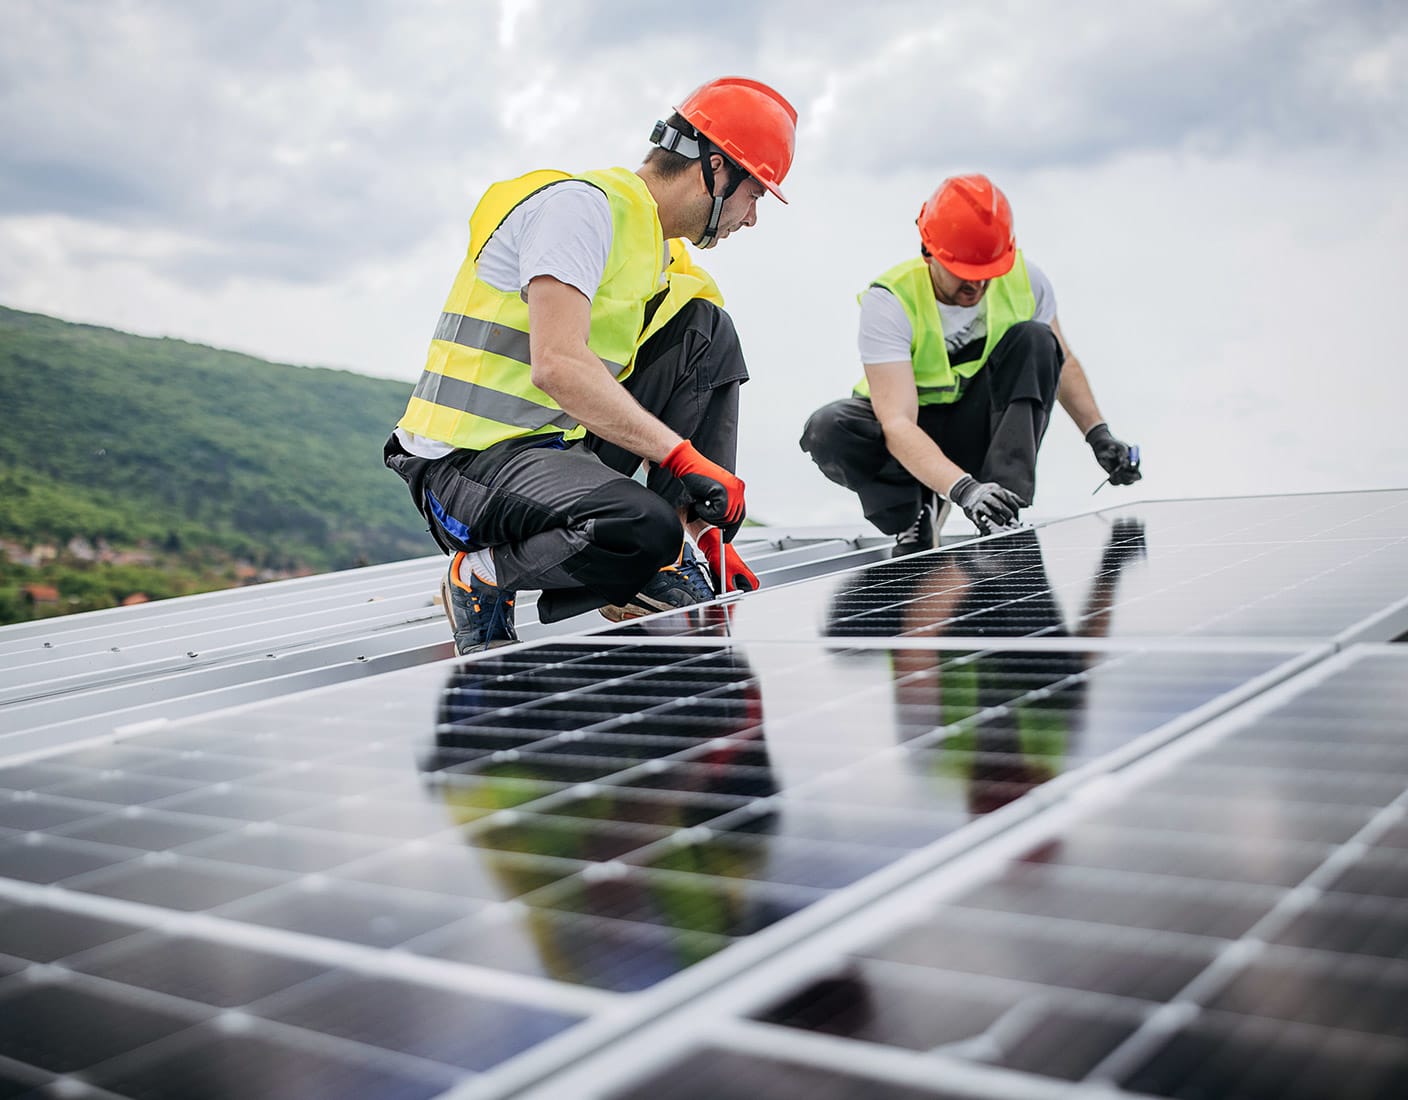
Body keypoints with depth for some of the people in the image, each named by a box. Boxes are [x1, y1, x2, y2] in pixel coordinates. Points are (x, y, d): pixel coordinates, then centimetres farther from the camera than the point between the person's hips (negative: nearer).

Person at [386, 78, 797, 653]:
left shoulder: (658, 249, 16)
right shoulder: (583, 203, -12)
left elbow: (656, 418, 17)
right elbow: (556, 366, -27)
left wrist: (706, 532, 10)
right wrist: (685, 456, -26)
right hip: (469, 459, -9)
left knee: (705, 333, 5)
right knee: (645, 529, -34)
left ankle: (661, 570, 0)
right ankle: (483, 576, -5)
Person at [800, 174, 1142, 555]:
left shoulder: (1023, 279, -12)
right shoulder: (888, 301, -25)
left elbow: (1061, 363, 7)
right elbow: (898, 424, -34)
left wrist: (1099, 435, -5)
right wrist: (963, 489, -47)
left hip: (980, 429, 3)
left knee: (1035, 341, -22)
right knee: (827, 429, -33)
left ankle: (1002, 509, -26)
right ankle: (917, 512, -11)